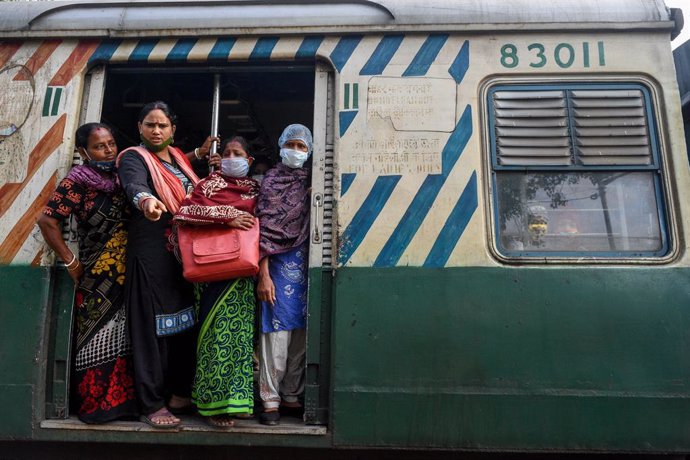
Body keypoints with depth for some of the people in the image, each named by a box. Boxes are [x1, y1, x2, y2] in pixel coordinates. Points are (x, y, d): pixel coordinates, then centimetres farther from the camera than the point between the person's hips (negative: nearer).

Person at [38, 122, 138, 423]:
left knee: (123, 338, 10)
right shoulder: (77, 181, -5)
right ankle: (97, 404, 11)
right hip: (97, 277, -5)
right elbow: (47, 221, -10)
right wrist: (71, 262, -8)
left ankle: (121, 400, 20)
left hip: (127, 275, 5)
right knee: (98, 339, 0)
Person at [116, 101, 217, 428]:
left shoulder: (179, 157, 17)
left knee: (186, 322, 12)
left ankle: (180, 394, 26)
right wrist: (147, 200, -49)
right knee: (154, 326, -3)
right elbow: (134, 186, -28)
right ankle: (152, 405, 8)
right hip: (152, 254, -7)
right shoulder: (134, 158, -4)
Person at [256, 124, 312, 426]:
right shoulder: (271, 180, 3)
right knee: (278, 330, -5)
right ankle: (270, 400, 6)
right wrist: (263, 275, -11)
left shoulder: (311, 182, 14)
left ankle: (291, 395, 17)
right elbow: (265, 229, -5)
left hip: (306, 264, 4)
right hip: (280, 263, -3)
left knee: (300, 331, 5)